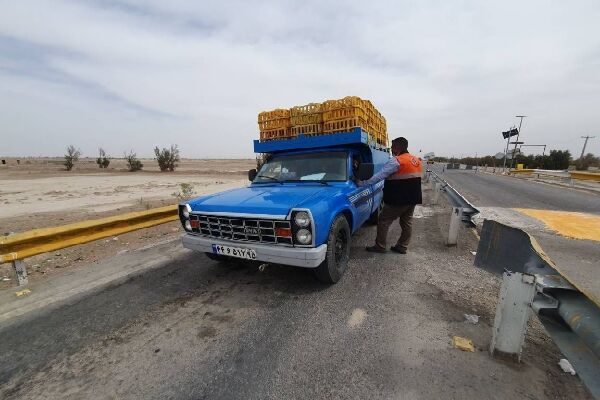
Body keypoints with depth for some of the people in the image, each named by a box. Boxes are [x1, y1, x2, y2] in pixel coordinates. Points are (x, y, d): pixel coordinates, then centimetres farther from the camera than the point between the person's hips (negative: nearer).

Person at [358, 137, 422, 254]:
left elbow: (379, 176, -20)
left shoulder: (396, 161, -18)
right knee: (407, 223, 15)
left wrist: (362, 183, -13)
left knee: (383, 221, 2)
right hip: (413, 198, 9)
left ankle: (380, 246, 9)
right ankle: (402, 247, 25)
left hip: (398, 200, -9)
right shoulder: (416, 160, 11)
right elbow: (411, 179, 15)